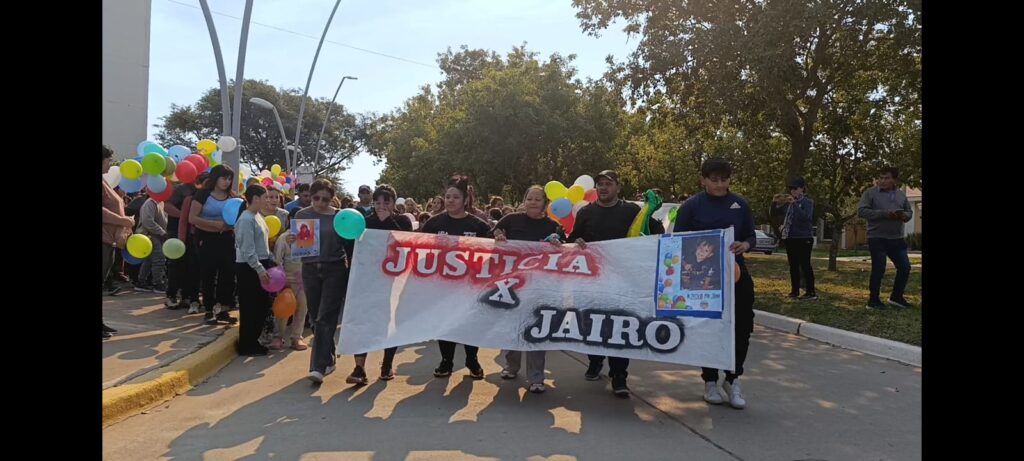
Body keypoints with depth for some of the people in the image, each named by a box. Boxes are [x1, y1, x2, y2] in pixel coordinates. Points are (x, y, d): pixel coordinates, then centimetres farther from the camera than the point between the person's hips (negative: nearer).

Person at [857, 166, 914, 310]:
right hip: (877, 238, -5)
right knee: (878, 269, -2)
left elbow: (909, 212, 19)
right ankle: (873, 300, 10)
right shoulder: (870, 192, -4)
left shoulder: (901, 195, 12)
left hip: (897, 239, 6)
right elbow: (861, 211, -12)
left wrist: (904, 216, -6)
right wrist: (884, 214, -20)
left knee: (905, 267, 8)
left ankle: (896, 297, 25)